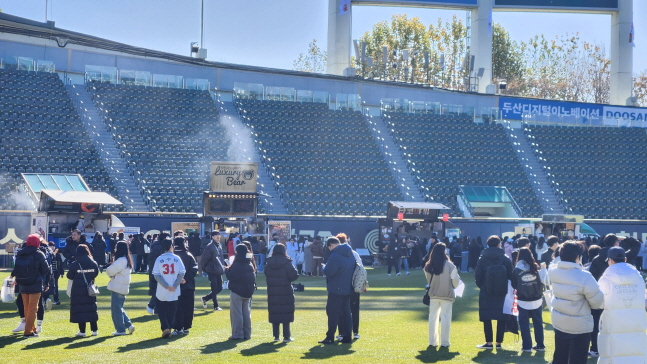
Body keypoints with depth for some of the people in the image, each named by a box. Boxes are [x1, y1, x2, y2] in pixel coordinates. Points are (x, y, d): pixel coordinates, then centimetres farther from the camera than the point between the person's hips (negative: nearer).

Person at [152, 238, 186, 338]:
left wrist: (166, 286, -9)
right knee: (172, 311, 13)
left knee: (161, 310, 9)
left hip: (161, 292, -1)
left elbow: (156, 275, -10)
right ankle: (169, 329, 12)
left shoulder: (159, 259, -5)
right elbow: (182, 273, -8)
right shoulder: (177, 258, -4)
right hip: (174, 292, 1)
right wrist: (174, 285, -6)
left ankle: (165, 328, -7)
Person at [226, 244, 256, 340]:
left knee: (236, 313, -2)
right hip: (247, 292, 8)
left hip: (236, 292, -7)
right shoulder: (250, 265, 8)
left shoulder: (236, 265, -17)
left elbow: (230, 276, -19)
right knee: (246, 312, 13)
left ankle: (237, 334, -2)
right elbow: (253, 277, 12)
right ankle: (247, 334, 15)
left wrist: (226, 269, -2)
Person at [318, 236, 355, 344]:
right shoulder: (351, 255, 11)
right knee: (346, 312, 11)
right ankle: (347, 336, 12)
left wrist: (324, 267, -2)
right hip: (347, 289, 8)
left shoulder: (335, 255, -19)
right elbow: (354, 270, 19)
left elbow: (328, 272, -22)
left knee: (332, 312, -3)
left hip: (336, 289, -8)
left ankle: (330, 337, -3)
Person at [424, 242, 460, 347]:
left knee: (433, 317, 13)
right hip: (447, 295, -3)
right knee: (445, 318, 4)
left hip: (433, 295, 3)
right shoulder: (449, 265, -13)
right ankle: (444, 342, 5)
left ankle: (433, 341, 16)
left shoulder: (428, 266, -4)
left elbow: (428, 280, 4)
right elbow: (455, 281, -7)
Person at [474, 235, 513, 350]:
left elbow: (477, 276, -4)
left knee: (487, 318, 6)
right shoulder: (506, 259, -3)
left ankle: (489, 342, 4)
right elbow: (511, 276, -1)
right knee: (501, 318, 8)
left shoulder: (482, 259, -4)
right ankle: (499, 342, 8)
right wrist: (506, 288, 12)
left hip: (486, 294, -1)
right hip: (502, 293, 1)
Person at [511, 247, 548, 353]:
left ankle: (527, 346, 7)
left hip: (523, 301, -2)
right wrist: (544, 269, 10)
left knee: (524, 324, 8)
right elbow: (545, 282, -3)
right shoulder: (536, 268, -6)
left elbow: (514, 285, -3)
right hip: (536, 300, 2)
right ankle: (540, 345, 17)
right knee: (538, 323, 13)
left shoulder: (517, 270, -10)